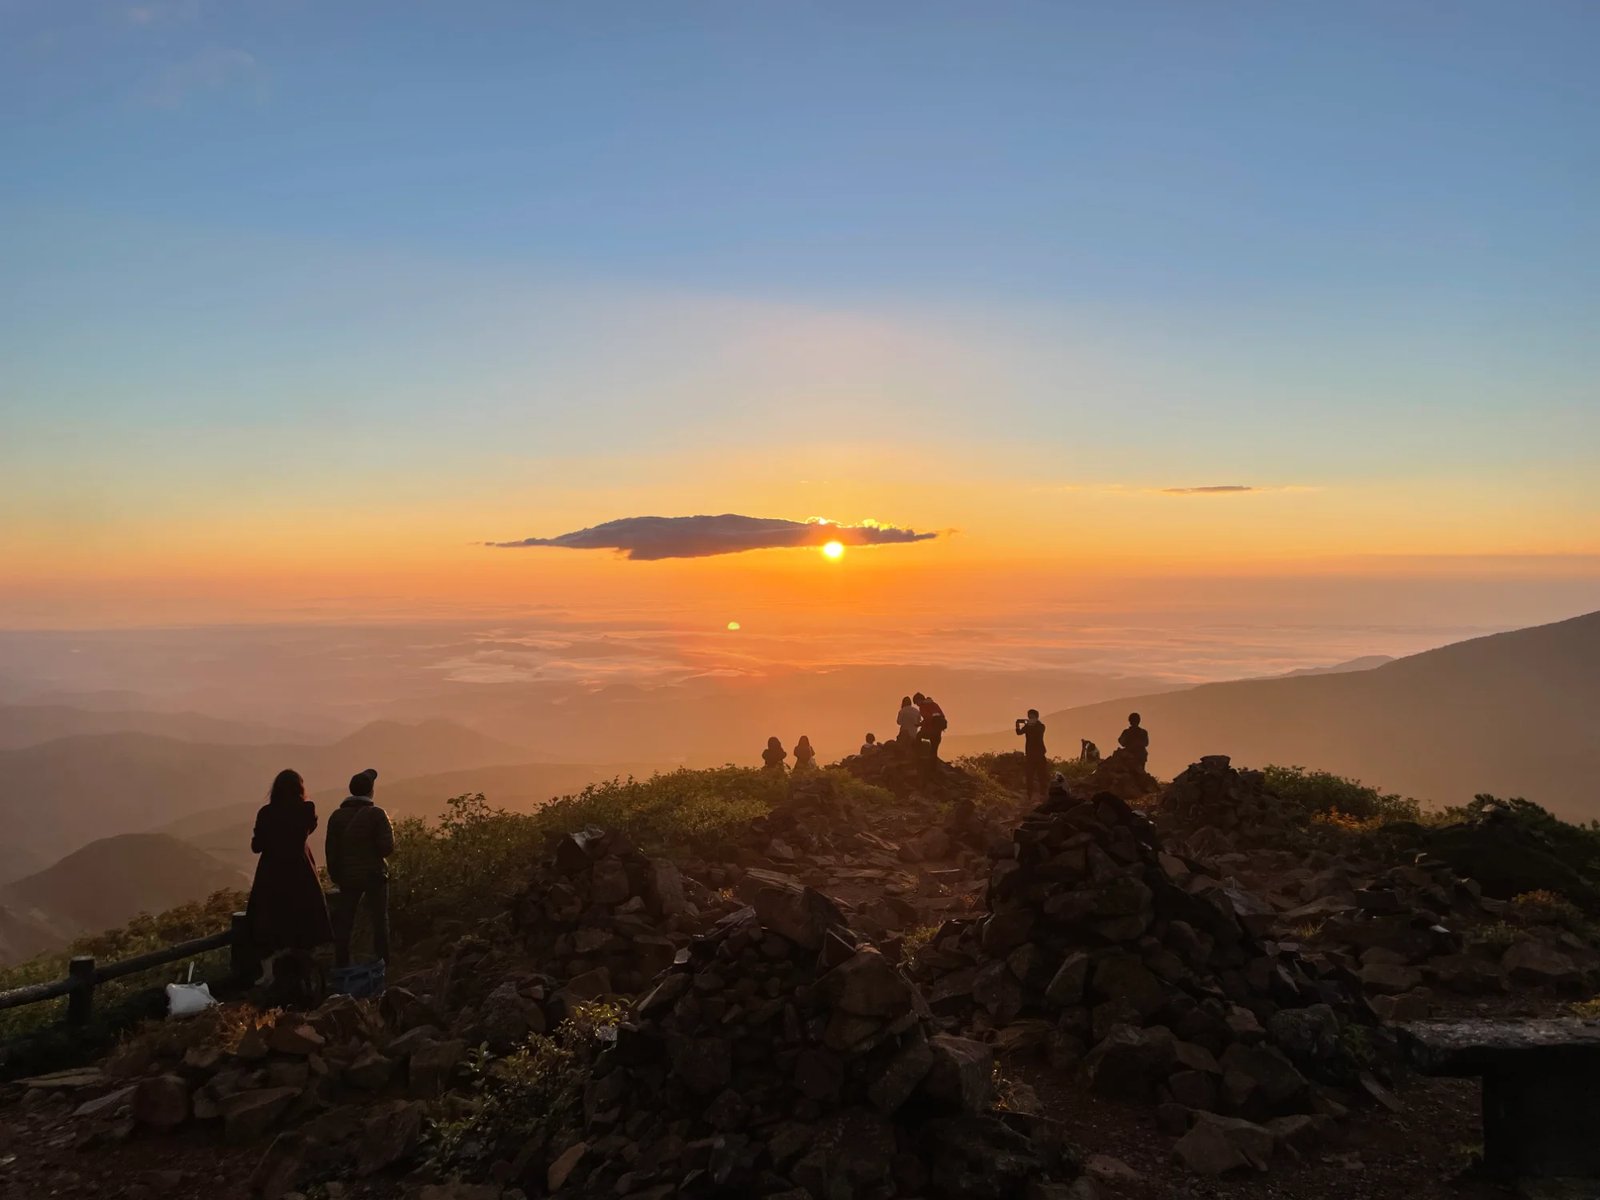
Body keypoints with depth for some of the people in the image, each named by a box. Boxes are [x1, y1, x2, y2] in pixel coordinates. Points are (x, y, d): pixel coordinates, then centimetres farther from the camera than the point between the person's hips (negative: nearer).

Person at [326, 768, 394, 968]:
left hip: (348, 876, 3)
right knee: (379, 921, 6)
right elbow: (388, 848, -15)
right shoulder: (377, 814, -11)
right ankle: (382, 965, 5)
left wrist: (335, 876, 12)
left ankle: (341, 965, 14)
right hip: (374, 875, -3)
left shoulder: (337, 816, 1)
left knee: (344, 922, 12)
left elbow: (332, 850, 3)